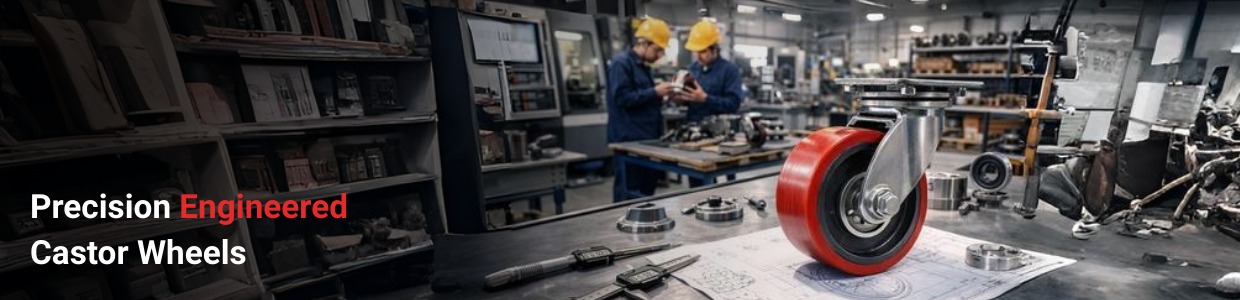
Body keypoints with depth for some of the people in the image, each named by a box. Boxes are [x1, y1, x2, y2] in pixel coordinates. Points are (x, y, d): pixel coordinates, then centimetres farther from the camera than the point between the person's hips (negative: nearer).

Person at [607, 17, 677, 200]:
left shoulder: (642, 66, 18)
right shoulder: (621, 63, -10)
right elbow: (622, 98, -21)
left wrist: (660, 96, 8)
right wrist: (655, 92, -17)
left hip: (646, 139, 10)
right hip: (629, 140, -9)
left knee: (647, 189, 13)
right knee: (629, 193, -3)